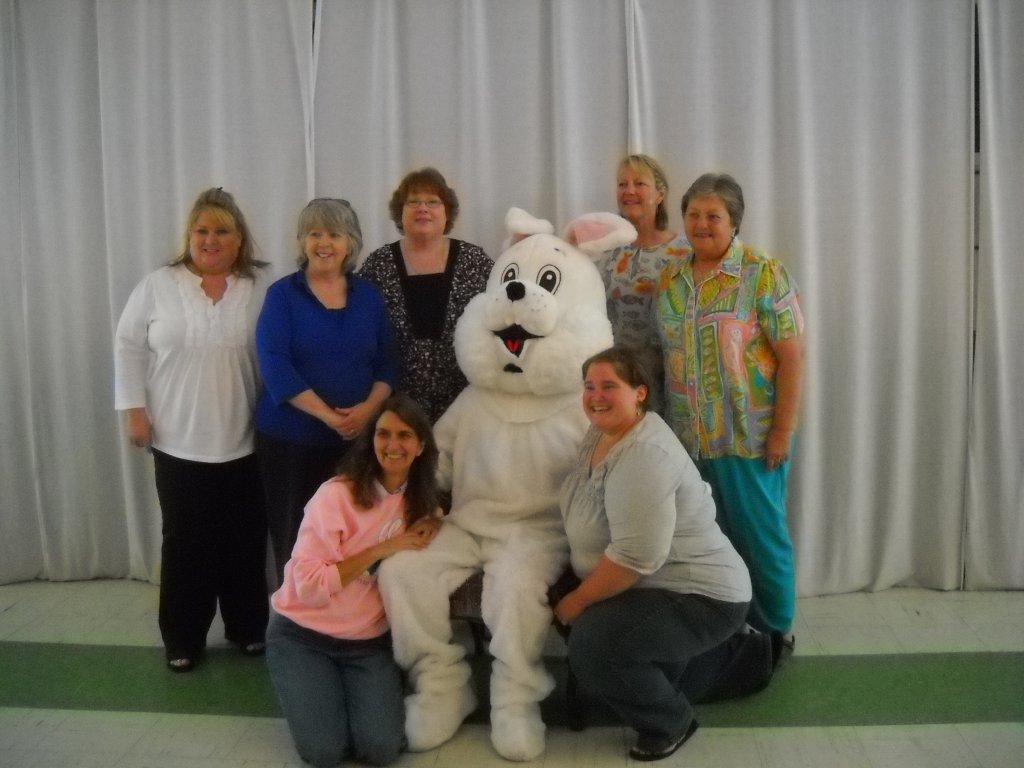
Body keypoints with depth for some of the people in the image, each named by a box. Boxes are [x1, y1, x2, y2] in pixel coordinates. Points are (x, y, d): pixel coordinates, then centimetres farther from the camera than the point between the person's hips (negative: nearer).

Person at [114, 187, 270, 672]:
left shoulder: (261, 289, 1)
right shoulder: (157, 286, 0)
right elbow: (129, 347, 4)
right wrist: (135, 409, -2)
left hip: (244, 443, 1)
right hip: (178, 443, 0)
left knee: (245, 541, 9)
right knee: (185, 542, 7)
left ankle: (248, 627, 27)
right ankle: (183, 639, 21)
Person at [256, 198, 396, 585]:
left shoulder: (368, 296, 9)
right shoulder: (282, 294, 0)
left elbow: (386, 363, 7)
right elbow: (274, 364, -12)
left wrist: (369, 407, -12)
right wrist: (327, 415, -19)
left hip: (356, 439, 2)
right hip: (290, 439, -2)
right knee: (293, 538, 3)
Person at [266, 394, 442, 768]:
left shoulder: (422, 502, 0)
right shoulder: (336, 494, -19)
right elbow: (307, 585, -23)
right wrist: (379, 550, -25)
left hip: (370, 642, 4)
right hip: (302, 636, -4)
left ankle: (356, 692, 18)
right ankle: (308, 688, 16)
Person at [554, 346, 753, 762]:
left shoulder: (644, 456, -27)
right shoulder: (601, 433, 4)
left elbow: (635, 557, -31)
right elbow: (591, 515, 16)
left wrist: (578, 601, -18)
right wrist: (576, 593, 8)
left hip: (700, 599, -10)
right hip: (656, 586, 10)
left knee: (591, 641, -23)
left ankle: (671, 721, 2)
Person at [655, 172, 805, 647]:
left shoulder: (763, 274, -6)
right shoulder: (670, 279, 9)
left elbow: (791, 354, -10)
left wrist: (783, 430, -14)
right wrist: (670, 423, 10)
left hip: (749, 438, -5)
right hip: (688, 441, 5)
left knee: (759, 536, 5)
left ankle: (774, 631, 24)